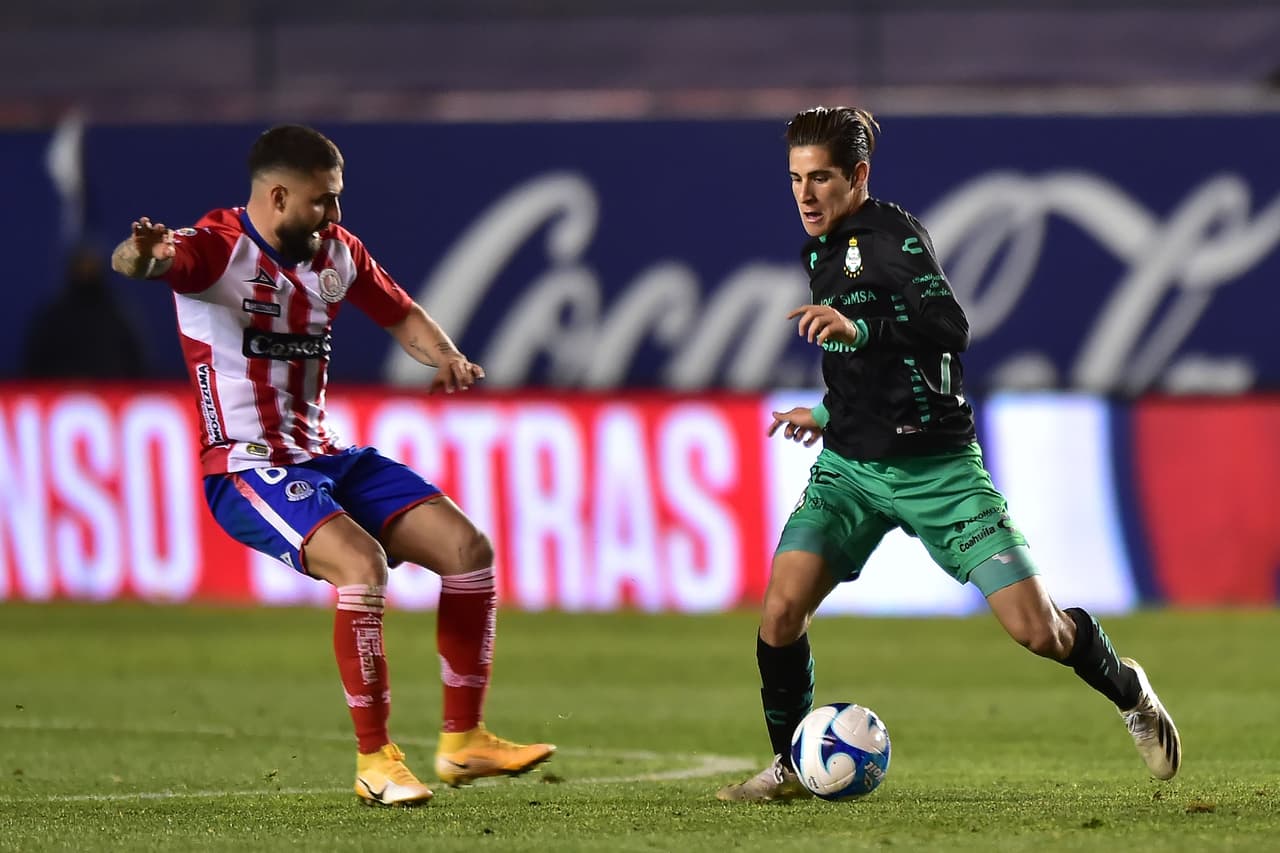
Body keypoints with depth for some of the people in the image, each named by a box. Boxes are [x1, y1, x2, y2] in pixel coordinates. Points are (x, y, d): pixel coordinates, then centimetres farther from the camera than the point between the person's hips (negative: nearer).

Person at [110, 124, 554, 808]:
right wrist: (141, 256, -62)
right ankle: (374, 762, -19)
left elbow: (401, 315, 23)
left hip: (325, 457, 8)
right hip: (246, 470, -8)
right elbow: (134, 263, -36)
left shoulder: (336, 251, 8)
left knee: (468, 548, -2)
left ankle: (462, 741, 10)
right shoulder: (220, 246, -15)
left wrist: (444, 356, 0)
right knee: (361, 562, -31)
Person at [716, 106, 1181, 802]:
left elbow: (949, 328, -28)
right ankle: (790, 766, 4)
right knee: (781, 610, -16)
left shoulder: (893, 234, -11)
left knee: (1037, 631, -9)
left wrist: (857, 328, -41)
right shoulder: (820, 253, 13)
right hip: (849, 466, 6)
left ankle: (1126, 688, 23)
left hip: (937, 468, -6)